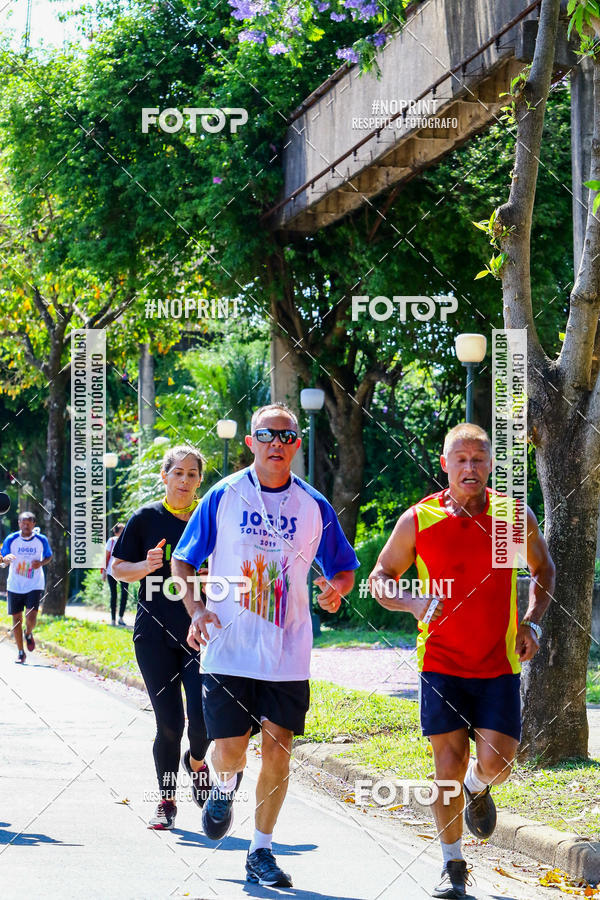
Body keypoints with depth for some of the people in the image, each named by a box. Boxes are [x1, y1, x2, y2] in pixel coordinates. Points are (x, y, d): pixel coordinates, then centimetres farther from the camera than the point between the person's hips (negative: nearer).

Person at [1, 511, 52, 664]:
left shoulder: (41, 540, -4)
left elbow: (49, 557, 12)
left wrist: (41, 563, -10)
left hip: (34, 586, -1)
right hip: (14, 586, 1)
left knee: (31, 619, -13)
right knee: (16, 618, 4)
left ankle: (29, 634, 23)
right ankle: (21, 652, 18)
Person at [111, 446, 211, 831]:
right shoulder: (146, 518, 3)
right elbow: (118, 568, 7)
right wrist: (147, 565, -12)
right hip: (155, 634, 0)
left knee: (203, 719, -12)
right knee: (169, 722, -3)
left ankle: (196, 761, 23)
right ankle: (166, 800, 14)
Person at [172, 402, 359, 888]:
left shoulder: (313, 506, 4)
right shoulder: (224, 496, 0)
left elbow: (344, 569, 12)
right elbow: (183, 561, 6)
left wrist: (337, 588, -11)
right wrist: (198, 609, -10)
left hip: (287, 654, 1)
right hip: (228, 649, -1)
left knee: (278, 749, -1)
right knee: (230, 750, -5)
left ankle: (261, 852, 14)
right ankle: (225, 786, 32)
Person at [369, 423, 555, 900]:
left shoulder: (514, 516, -1)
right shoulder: (417, 520, -4)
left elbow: (543, 568, 16)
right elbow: (381, 578, 7)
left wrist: (531, 623, 3)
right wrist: (414, 603, -13)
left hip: (500, 664, 1)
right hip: (441, 662, -1)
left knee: (495, 761, -8)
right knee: (449, 761, -2)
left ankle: (477, 788, 30)